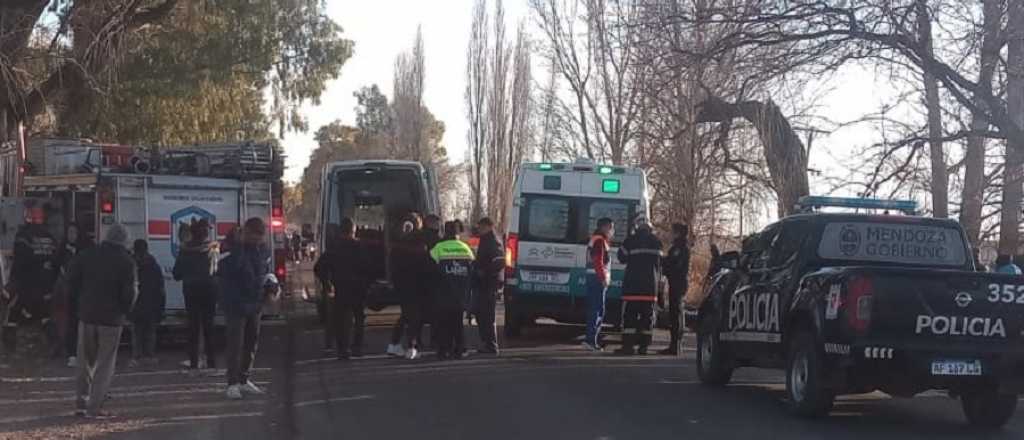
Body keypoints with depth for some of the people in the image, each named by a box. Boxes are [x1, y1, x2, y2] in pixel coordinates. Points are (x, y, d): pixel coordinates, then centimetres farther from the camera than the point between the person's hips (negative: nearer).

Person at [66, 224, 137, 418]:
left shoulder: (87, 255, 1)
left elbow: (71, 280, 3)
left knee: (85, 361, 16)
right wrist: (125, 309, 7)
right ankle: (94, 407, 0)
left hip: (87, 314, 3)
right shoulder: (126, 262, -9)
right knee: (105, 364, 4)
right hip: (112, 318, -3)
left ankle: (81, 402, 19)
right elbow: (128, 293, -12)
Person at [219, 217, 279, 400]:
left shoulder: (263, 251, 5)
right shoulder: (234, 250, -15)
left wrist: (272, 286, 2)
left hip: (255, 305, 7)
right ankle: (233, 383, -1)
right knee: (235, 344, -7)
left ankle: (243, 379, 27)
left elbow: (267, 272, 17)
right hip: (235, 306, -7)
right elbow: (223, 272, -25)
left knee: (251, 342, 14)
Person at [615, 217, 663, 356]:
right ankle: (644, 345, 7)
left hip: (632, 283, -4)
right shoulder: (656, 242, 7)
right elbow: (659, 262, 11)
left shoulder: (630, 240, -5)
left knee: (629, 314, -3)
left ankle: (628, 345, -10)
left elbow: (622, 258, 3)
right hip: (650, 284, 4)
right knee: (647, 314, 8)